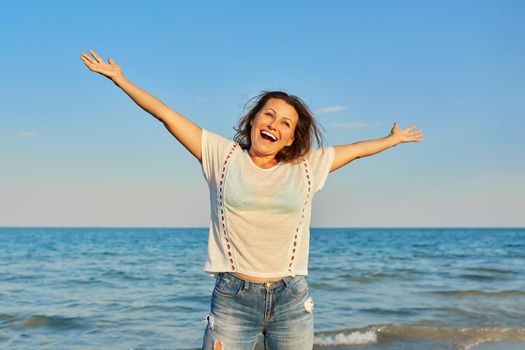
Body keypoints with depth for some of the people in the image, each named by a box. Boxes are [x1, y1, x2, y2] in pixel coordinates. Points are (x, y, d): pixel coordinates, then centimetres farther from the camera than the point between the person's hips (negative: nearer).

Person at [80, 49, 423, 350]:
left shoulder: (308, 165, 7)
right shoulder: (222, 154, 4)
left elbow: (356, 149, 22)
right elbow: (165, 112, 5)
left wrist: (393, 139, 35)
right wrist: (119, 78, 8)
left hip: (292, 300, 2)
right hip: (233, 299, -2)